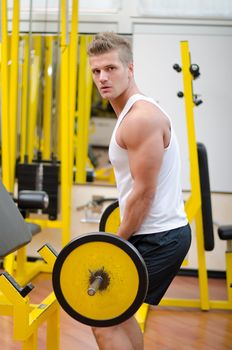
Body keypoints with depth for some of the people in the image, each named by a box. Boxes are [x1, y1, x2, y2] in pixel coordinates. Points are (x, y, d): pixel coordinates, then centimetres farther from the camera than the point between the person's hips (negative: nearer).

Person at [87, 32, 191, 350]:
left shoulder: (141, 118, -19)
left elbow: (144, 192, -21)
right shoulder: (132, 113, 13)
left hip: (158, 237, -10)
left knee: (104, 320, -7)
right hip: (160, 232, 10)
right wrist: (123, 238, 25)